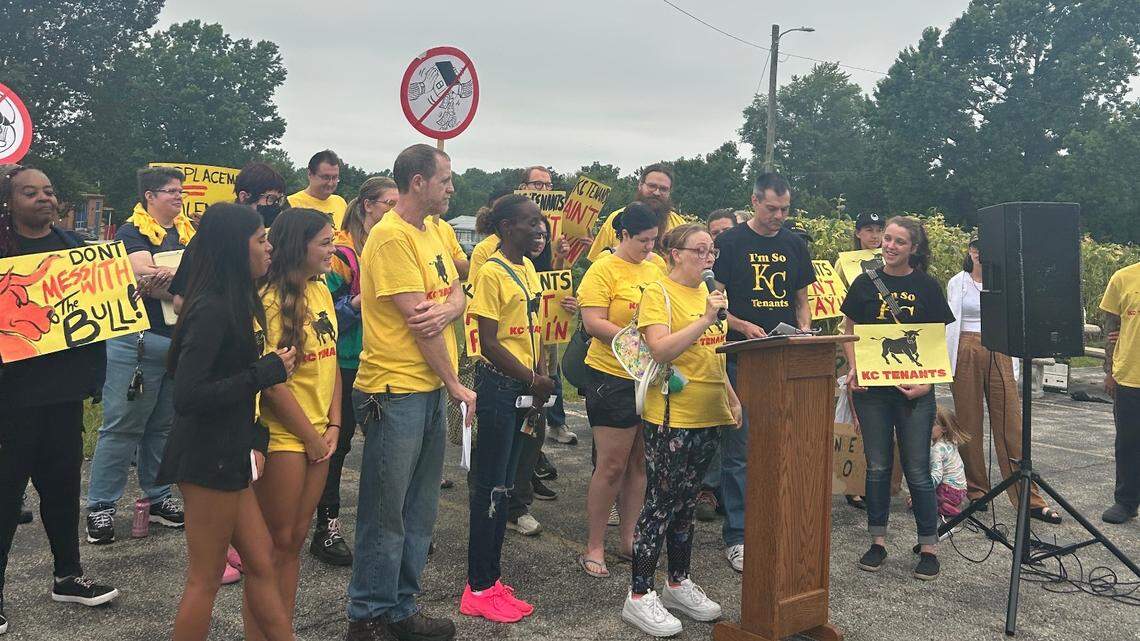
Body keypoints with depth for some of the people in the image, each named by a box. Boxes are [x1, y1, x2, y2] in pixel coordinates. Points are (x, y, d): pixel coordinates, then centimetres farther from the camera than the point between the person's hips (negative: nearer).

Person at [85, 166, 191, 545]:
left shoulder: (188, 233, 14)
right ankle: (101, 506, 7)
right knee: (122, 425, -2)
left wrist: (166, 276, -16)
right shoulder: (133, 232, -3)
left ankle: (158, 498, 24)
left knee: (164, 425, 14)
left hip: (183, 340, 6)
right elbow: (145, 278, -18)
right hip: (140, 340, -6)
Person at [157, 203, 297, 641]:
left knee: (261, 563, 14)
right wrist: (265, 372, -20)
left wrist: (255, 440, 3)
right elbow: (187, 397, -25)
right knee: (205, 581, 4)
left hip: (229, 456, 9)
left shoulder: (238, 304, 9)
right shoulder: (212, 310, -19)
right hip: (208, 459, -9)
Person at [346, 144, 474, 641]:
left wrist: (445, 309, -18)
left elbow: (457, 297, 7)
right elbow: (416, 319, -18)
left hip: (431, 389, 9)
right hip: (395, 391, -9)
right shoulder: (392, 236, -16)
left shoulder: (431, 232, 13)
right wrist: (456, 386, -12)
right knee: (385, 512, 2)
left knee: (419, 508, 16)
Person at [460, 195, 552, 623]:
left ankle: (491, 579, 24)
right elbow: (489, 342, -15)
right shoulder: (492, 273, -13)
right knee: (491, 487, -2)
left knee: (504, 486, 13)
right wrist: (533, 380, -12)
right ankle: (478, 589, 9)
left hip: (523, 388, 8)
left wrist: (540, 382, 5)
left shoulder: (528, 269, 11)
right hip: (497, 384, -8)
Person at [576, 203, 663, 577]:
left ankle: (628, 539, 26)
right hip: (613, 378, -6)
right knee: (612, 466, -1)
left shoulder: (656, 267, 10)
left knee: (639, 463, 13)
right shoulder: (604, 270, -9)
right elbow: (593, 323, -16)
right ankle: (594, 547, 12)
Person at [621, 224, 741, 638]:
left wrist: (732, 398, 19)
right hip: (671, 417, -7)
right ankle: (639, 596, 8)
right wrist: (705, 319, -26)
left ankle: (679, 584, 28)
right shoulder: (658, 294, -10)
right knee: (660, 504, -2)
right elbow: (661, 349, -23)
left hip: (708, 416, 8)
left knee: (685, 502, 16)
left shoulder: (707, 292, 14)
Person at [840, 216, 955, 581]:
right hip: (871, 387, 2)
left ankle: (928, 547, 12)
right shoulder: (865, 283, 5)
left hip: (914, 389, -1)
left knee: (917, 470, 0)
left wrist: (927, 382, -11)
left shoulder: (927, 287, 1)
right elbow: (849, 331, 10)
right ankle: (877, 541, 19)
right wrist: (853, 369, -6)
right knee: (877, 467, 9)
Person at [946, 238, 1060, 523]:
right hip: (967, 352, 0)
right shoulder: (957, 283, 7)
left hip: (999, 353, 1)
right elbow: (951, 323, 9)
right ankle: (976, 491, 16)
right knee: (969, 423, 4)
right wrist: (949, 363, 4)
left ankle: (1029, 498, -2)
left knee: (1011, 423, -4)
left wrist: (1013, 367, 6)